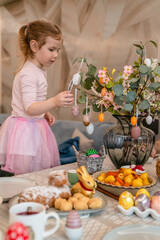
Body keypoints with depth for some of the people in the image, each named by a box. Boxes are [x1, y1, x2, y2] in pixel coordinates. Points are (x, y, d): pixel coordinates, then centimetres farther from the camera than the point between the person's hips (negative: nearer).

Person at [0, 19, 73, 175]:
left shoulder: (40, 70, 11)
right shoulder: (28, 74, -21)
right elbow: (30, 108, -30)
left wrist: (45, 113, 12)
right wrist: (54, 101, -43)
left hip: (36, 125, 9)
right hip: (25, 130, -9)